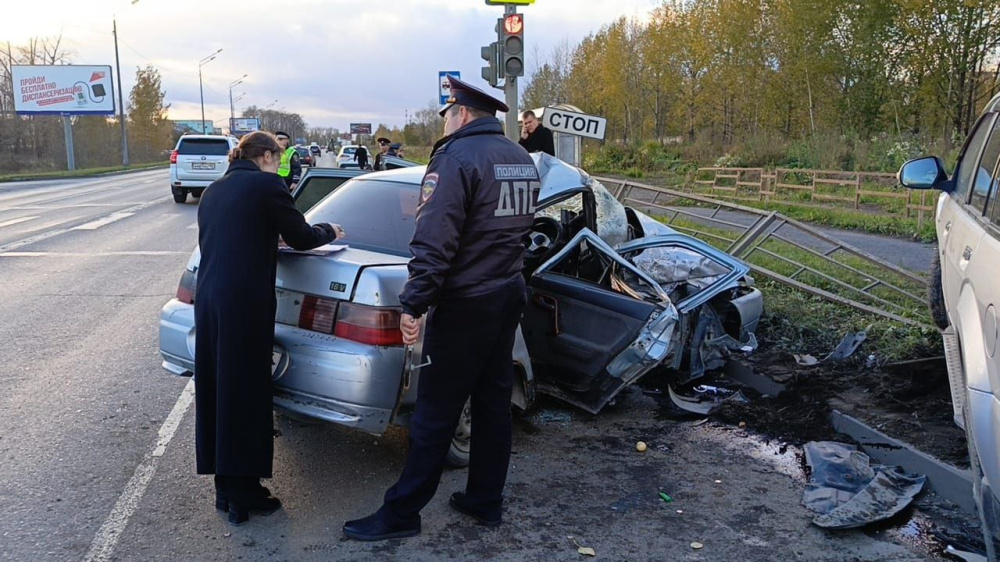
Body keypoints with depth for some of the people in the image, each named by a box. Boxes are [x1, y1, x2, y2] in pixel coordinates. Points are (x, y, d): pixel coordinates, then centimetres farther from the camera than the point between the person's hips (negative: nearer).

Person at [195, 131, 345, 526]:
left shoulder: (213, 191, 16)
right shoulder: (266, 185, -5)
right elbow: (300, 237, -1)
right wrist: (329, 232, 19)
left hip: (208, 300, 8)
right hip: (245, 303, -7)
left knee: (216, 389, 14)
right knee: (245, 393, 2)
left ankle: (226, 487, 26)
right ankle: (244, 495, 12)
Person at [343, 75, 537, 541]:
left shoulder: (457, 157, -15)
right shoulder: (522, 160, 11)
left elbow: (433, 241, -23)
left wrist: (414, 303, -20)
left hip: (464, 305, -8)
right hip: (508, 297, 8)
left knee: (435, 414, 0)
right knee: (494, 402, 15)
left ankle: (401, 512, 12)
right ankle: (485, 502, 27)